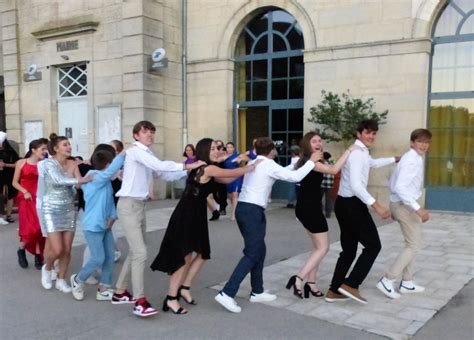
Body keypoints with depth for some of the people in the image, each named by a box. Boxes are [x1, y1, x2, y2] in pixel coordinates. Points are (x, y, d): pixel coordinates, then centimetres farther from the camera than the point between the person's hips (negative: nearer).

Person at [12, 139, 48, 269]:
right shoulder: (21, 163, 0)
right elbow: (15, 182, 3)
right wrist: (25, 192, -10)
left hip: (40, 199, 2)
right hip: (26, 200, -2)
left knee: (40, 228, 0)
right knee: (30, 229, -9)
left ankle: (38, 257, 13)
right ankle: (21, 250, 19)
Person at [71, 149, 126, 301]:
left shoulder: (106, 182, 12)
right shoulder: (96, 178, -16)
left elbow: (110, 199, 15)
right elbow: (112, 170, -33)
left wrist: (113, 216, 0)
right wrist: (123, 154, -28)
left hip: (104, 225, 9)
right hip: (93, 226, -9)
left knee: (110, 257, 6)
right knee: (98, 259, -7)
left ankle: (103, 290, 16)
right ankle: (78, 280, 19)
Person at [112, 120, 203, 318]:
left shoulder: (147, 155, 17)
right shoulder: (136, 151, -10)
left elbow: (165, 175, 10)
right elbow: (160, 166, -24)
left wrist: (188, 171, -1)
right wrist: (186, 166, -21)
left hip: (140, 205, 9)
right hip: (129, 205, -9)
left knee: (135, 252, 14)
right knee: (140, 252, -13)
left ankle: (120, 292, 26)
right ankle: (140, 302, -10)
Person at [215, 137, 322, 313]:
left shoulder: (253, 163, 17)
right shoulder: (269, 165, -7)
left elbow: (283, 172, 27)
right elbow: (295, 177, -8)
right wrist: (311, 161, 3)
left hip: (243, 208, 9)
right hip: (253, 211, -9)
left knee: (259, 251, 17)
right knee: (252, 254, -6)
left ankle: (257, 292, 24)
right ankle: (227, 293, -12)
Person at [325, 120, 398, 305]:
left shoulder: (362, 152, 17)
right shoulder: (357, 153, -16)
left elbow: (373, 163, 41)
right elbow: (356, 186, -27)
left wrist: (395, 159, 49)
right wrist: (376, 205, -32)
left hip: (345, 204, 10)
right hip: (352, 205, -10)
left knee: (349, 249, 13)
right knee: (373, 245, 1)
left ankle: (334, 291, 16)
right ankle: (350, 285, 0)